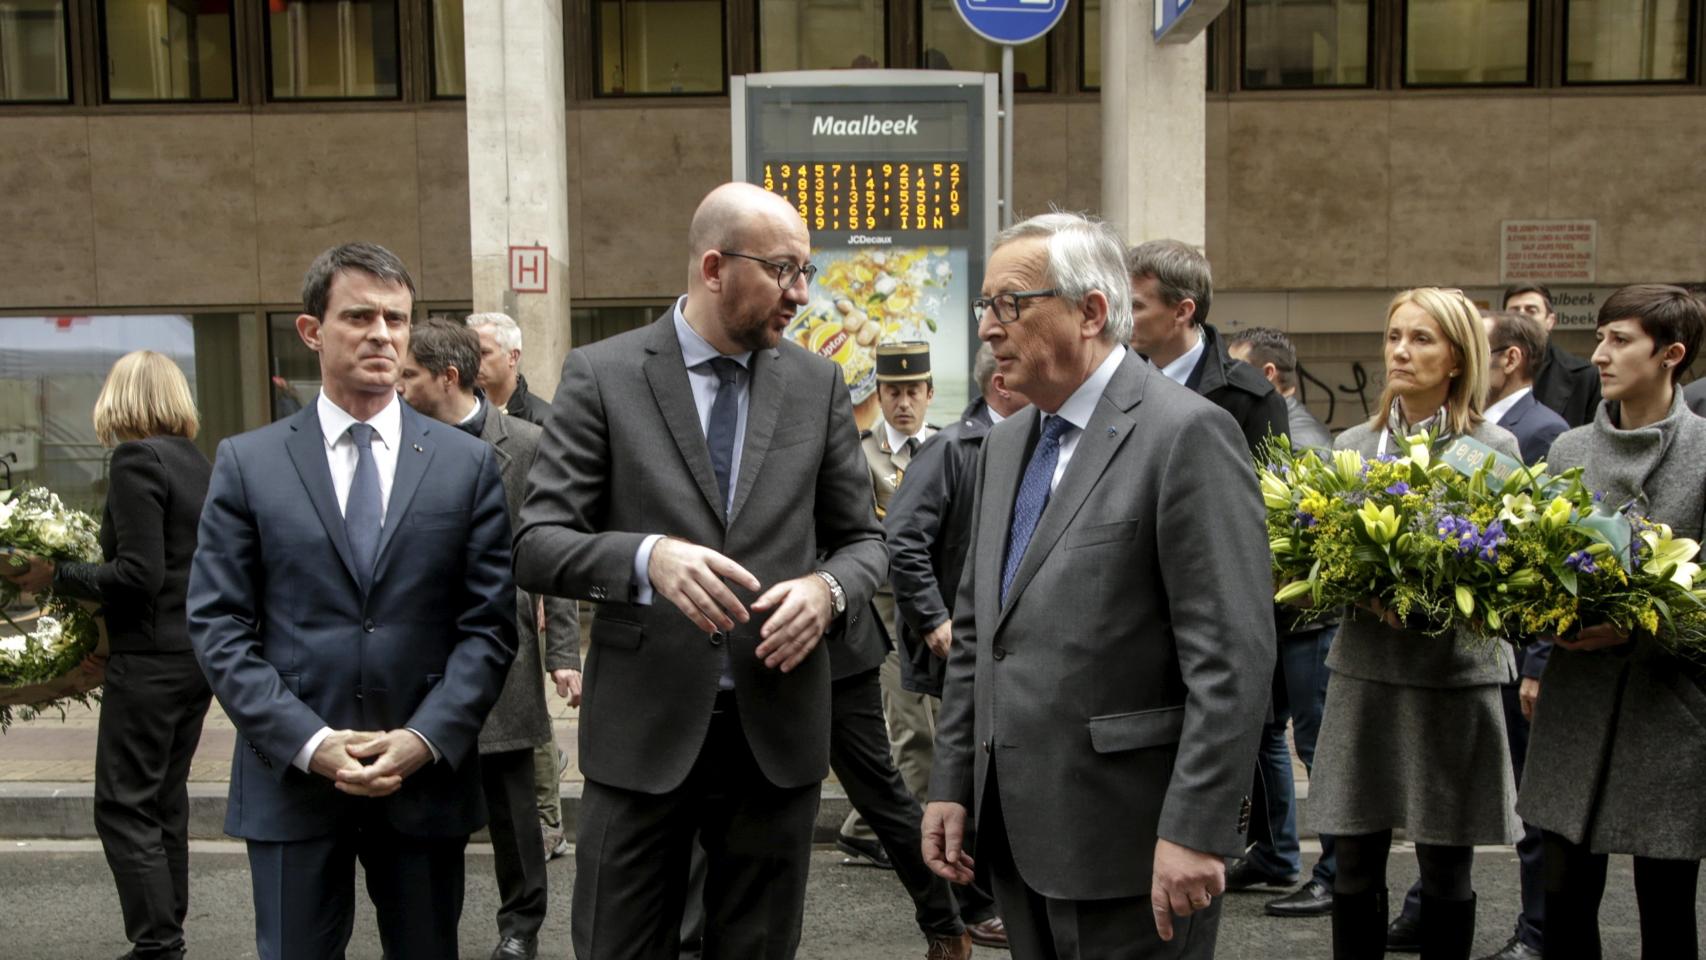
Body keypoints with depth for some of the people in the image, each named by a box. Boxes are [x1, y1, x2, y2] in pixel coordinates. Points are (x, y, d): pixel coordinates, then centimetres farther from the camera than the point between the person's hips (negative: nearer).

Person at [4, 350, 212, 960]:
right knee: (166, 800, 17)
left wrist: (57, 577, -10)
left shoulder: (136, 459, -13)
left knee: (124, 808, -1)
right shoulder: (199, 464, 10)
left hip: (151, 660, -8)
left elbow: (139, 575, -20)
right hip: (198, 655, 8)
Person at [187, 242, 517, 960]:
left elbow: (490, 625, 0)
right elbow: (218, 626, -2)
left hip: (428, 777, 1)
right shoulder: (247, 463, 2)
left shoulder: (468, 463, 3)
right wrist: (309, 742, -12)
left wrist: (426, 737, -12)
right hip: (292, 779, -1)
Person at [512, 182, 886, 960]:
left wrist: (829, 589, -13)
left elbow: (863, 538, 10)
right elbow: (535, 546, -9)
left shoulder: (817, 383, 4)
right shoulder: (601, 375, -4)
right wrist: (648, 557, -28)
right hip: (643, 730, -2)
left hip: (778, 728, 3)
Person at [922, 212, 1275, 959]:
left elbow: (1234, 654, -17)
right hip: (1018, 835, 7)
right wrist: (952, 784, 11)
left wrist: (1197, 831, -19)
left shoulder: (1187, 433, -13)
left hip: (1130, 839, -7)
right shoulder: (1006, 443, 12)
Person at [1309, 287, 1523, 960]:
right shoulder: (1352, 445, 8)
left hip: (1455, 674, -2)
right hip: (1363, 672, 3)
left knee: (1446, 873, 8)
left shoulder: (1495, 449, 0)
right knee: (1354, 868, 6)